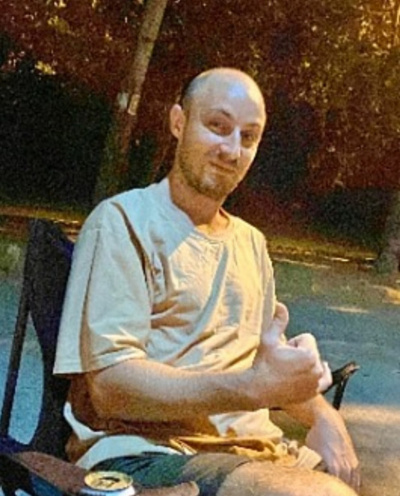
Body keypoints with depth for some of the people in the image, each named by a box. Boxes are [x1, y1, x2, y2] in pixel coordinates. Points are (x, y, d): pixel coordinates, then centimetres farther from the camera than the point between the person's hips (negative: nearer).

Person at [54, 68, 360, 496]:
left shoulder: (251, 242, 21)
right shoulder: (124, 221, -4)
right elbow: (109, 384, -14)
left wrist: (319, 414, 1)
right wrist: (254, 388, -25)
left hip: (254, 449, 8)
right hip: (145, 450, -7)